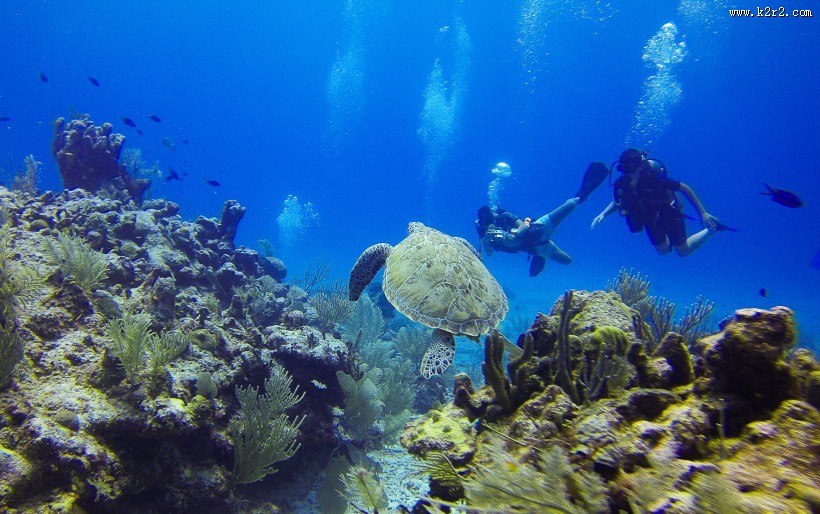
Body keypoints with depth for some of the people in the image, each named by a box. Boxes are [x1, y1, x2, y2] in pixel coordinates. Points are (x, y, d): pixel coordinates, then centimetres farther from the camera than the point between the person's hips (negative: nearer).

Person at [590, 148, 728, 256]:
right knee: (663, 250, 18)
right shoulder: (620, 185, -25)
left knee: (683, 251, 7)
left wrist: (703, 213, -25)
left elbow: (684, 188, -26)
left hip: (669, 214, -4)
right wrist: (602, 214, -18)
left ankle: (712, 228, 25)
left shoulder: (653, 178, -38)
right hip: (651, 220, 4)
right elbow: (617, 203, -1)